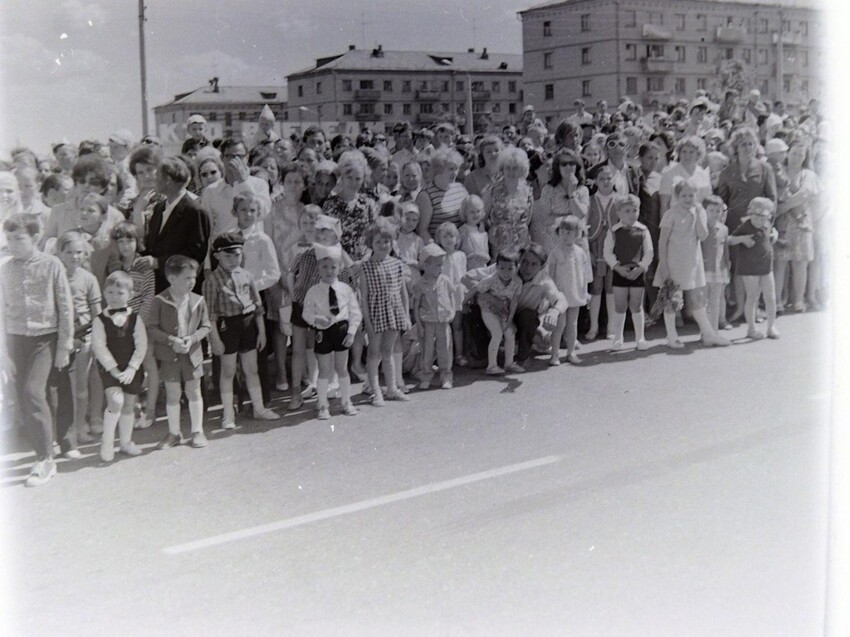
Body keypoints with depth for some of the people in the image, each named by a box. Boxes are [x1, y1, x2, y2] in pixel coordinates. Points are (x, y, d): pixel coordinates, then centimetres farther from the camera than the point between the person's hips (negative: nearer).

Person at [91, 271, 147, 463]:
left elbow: (141, 346, -4)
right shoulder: (100, 320, -6)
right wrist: (114, 369, -18)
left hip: (131, 369, 3)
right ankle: (107, 442, -6)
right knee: (116, 400, -21)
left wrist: (132, 368, -14)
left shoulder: (135, 319, -1)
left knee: (129, 404, 11)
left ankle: (125, 441, 30)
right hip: (109, 368, -3)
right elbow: (100, 347, -11)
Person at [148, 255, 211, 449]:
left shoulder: (198, 301, -2)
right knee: (172, 395, 8)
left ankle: (197, 431, 23)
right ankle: (174, 433, 22)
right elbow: (152, 328, -9)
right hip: (169, 355, -2)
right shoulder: (160, 301, -10)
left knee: (194, 392, 11)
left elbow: (205, 326, 3)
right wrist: (171, 340, -20)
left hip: (192, 353, 2)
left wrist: (192, 338, -15)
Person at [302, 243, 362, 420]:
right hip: (323, 332, -1)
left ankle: (346, 402, 26)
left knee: (342, 368, 11)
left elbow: (355, 312, 1)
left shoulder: (345, 289, -3)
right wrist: (316, 320, -22)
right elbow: (307, 313, -2)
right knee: (324, 370, 5)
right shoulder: (313, 292, -6)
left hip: (342, 330, 1)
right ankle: (323, 405, 16)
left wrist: (351, 332, -6)